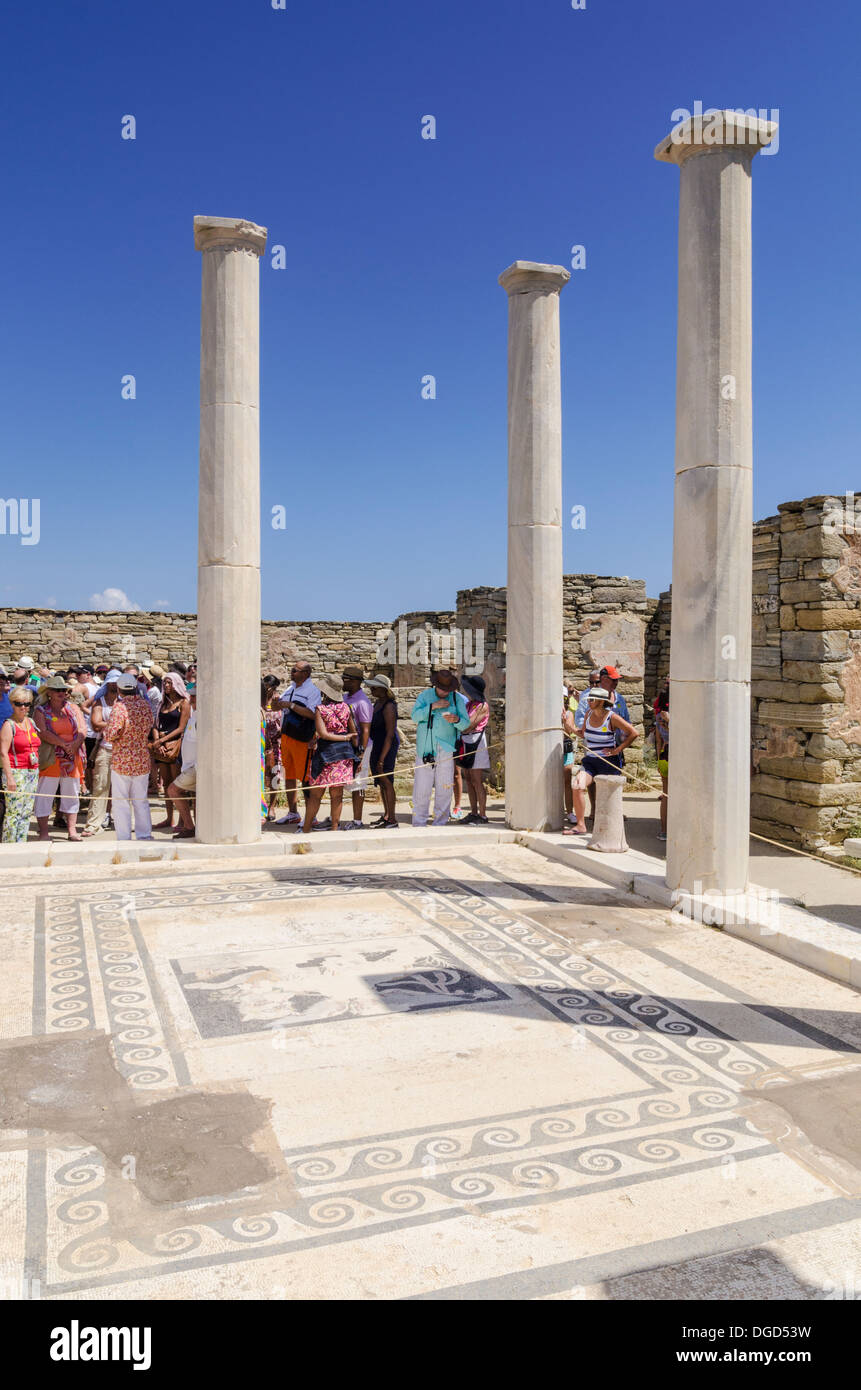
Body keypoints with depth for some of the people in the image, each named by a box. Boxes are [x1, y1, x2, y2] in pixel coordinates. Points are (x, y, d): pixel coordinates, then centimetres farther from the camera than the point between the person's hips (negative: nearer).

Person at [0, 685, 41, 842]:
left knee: (27, 812, 8)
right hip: (16, 772, -7)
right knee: (13, 812, -8)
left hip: (33, 772, 7)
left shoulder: (31, 722, 15)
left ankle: (20, 844, 14)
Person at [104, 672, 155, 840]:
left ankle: (124, 838, 5)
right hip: (142, 761, 5)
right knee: (141, 801, 14)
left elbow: (110, 735, -19)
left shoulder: (120, 707, -16)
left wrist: (106, 728, 1)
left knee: (121, 801, 4)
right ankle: (144, 836, 16)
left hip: (121, 761, -5)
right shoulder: (145, 705, 1)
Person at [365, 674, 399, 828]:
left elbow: (390, 734, -22)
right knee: (381, 782, 14)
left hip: (387, 746, -9)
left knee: (386, 781, -7)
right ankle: (386, 816, 24)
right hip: (377, 746, 9)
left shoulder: (388, 706, -18)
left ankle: (392, 820, -2)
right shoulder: (377, 702, 11)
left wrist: (381, 759, -24)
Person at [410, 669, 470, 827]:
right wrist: (432, 706, -15)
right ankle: (419, 823, 5)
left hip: (446, 749, 0)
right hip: (425, 748, 0)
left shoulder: (457, 699, 6)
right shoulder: (425, 695, 6)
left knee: (444, 787, 1)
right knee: (422, 786, -3)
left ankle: (441, 823, 11)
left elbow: (466, 724, 1)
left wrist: (456, 720, -21)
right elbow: (414, 716, -5)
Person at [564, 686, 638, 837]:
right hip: (591, 760, 5)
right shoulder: (589, 714, 6)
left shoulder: (612, 717, -11)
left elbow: (633, 733, -11)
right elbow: (583, 733, 20)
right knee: (577, 786, -16)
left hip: (609, 762, -5)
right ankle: (580, 825, -11)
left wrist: (617, 750, -11)